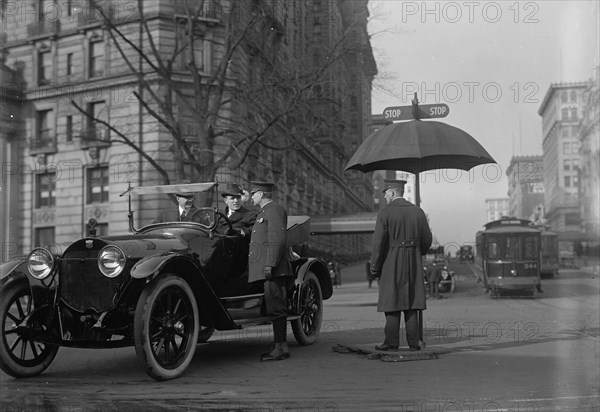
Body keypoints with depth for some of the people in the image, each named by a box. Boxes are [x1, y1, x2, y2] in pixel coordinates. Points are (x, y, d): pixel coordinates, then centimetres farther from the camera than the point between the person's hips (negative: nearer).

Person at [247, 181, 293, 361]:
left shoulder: (274, 210, -8)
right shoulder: (263, 213, 25)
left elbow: (278, 239, -18)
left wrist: (270, 264, -23)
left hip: (273, 269, -10)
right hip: (265, 269, 10)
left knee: (276, 308, -8)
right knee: (275, 308, 10)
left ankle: (280, 349, -6)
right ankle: (282, 346, 14)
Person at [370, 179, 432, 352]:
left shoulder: (385, 213, -8)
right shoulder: (418, 211, 7)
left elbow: (378, 242, -11)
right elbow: (427, 240, 9)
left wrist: (375, 267, -3)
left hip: (392, 263, -4)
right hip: (413, 265, 4)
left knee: (392, 302, 1)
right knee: (411, 303, 8)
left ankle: (392, 342, 2)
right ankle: (413, 342, 7)